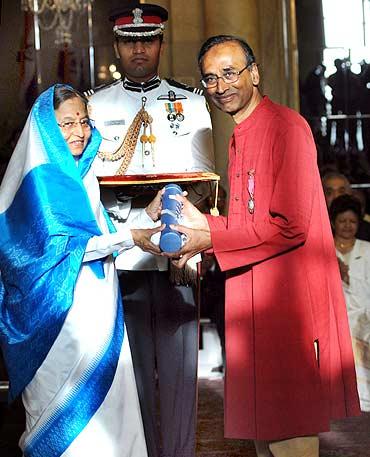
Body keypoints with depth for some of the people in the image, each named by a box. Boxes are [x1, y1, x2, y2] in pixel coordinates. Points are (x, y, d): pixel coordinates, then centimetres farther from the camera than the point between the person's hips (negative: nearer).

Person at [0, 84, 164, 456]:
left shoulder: (82, 175, 15)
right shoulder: (41, 177, -11)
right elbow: (59, 247, -18)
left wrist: (147, 217, 7)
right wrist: (129, 238, -18)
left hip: (97, 312, 8)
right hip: (64, 315, -8)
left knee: (106, 408, 9)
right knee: (69, 418, -3)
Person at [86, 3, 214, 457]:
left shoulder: (190, 103, 12)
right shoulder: (96, 105, 12)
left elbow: (204, 179, 8)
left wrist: (186, 200, -14)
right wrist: (117, 200, -12)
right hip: (122, 252, 0)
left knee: (178, 362, -1)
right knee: (133, 363, 3)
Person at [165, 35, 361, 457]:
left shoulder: (287, 127, -12)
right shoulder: (241, 137, 17)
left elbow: (289, 226, -19)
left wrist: (209, 240, -15)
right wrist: (201, 223, 5)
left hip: (289, 301, -9)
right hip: (253, 302, 9)